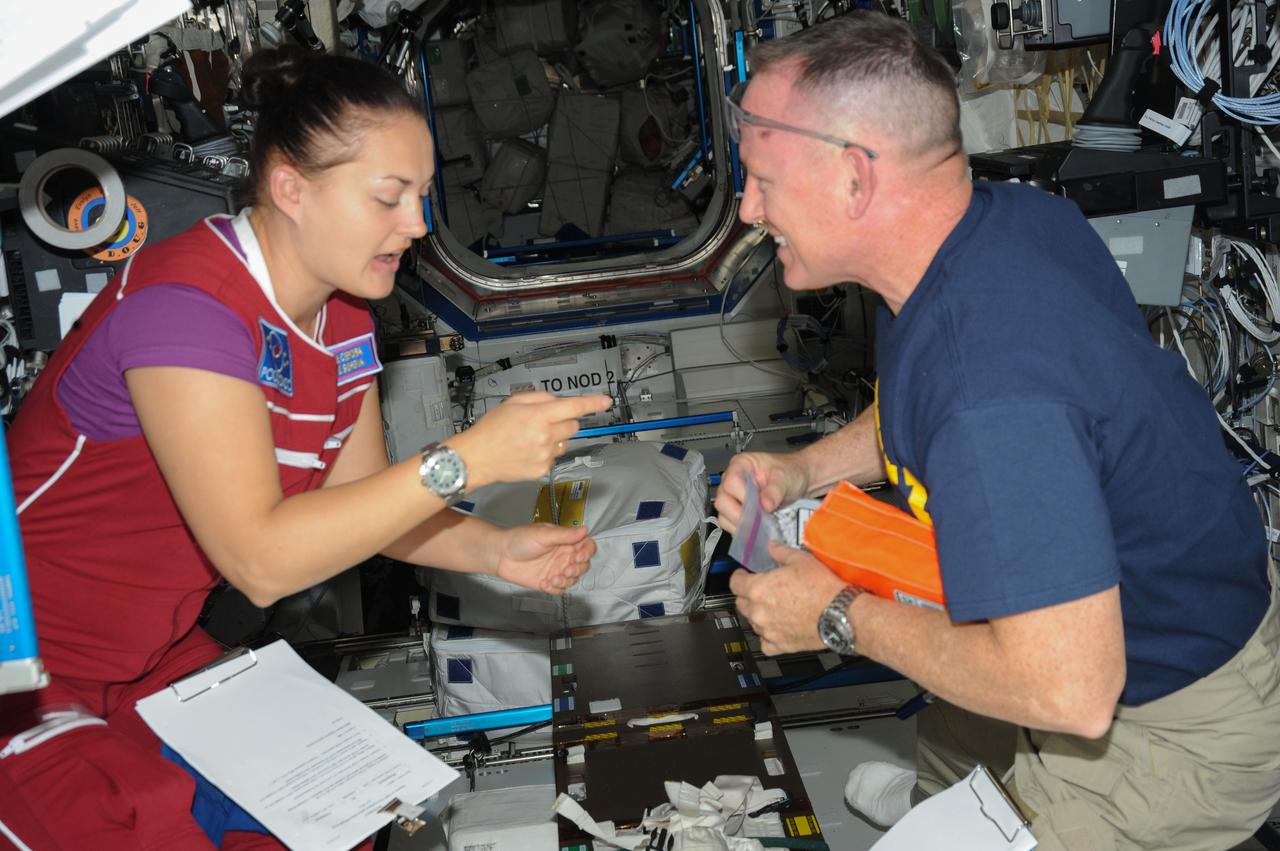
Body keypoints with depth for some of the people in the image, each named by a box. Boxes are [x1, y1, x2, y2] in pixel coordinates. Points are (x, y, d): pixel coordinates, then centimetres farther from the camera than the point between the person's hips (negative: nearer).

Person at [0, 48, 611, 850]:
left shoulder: (344, 322, -1)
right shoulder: (185, 302, -28)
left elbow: (360, 502, 6)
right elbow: (261, 558, -31)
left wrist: (497, 550, -11)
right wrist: (468, 459, -31)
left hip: (156, 657, 8)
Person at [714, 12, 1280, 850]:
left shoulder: (993, 402, -42)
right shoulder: (1010, 214, -11)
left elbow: (1070, 690, -40)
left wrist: (839, 616, -27)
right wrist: (804, 468, -5)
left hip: (1173, 726, -10)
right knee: (952, 732, 33)